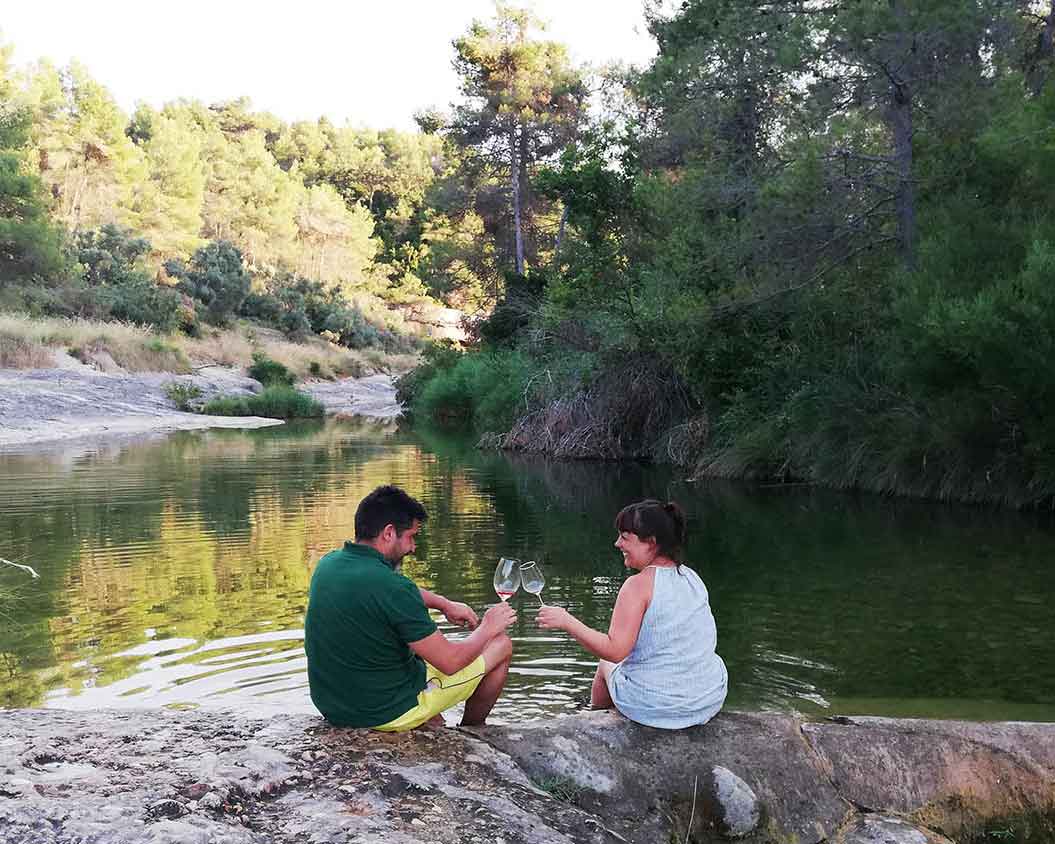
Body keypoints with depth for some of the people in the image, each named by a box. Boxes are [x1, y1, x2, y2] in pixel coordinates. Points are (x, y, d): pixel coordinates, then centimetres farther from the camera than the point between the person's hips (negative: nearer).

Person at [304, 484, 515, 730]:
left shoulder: (328, 563, -4)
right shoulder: (390, 587, -28)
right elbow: (450, 662, -19)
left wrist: (445, 604, 15)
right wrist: (487, 629, -2)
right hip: (387, 714, -8)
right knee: (501, 645, 8)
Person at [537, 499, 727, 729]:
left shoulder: (639, 584, -19)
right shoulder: (692, 578, 2)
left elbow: (615, 650, -22)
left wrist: (566, 621, -15)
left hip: (654, 705, -6)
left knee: (606, 664, 25)